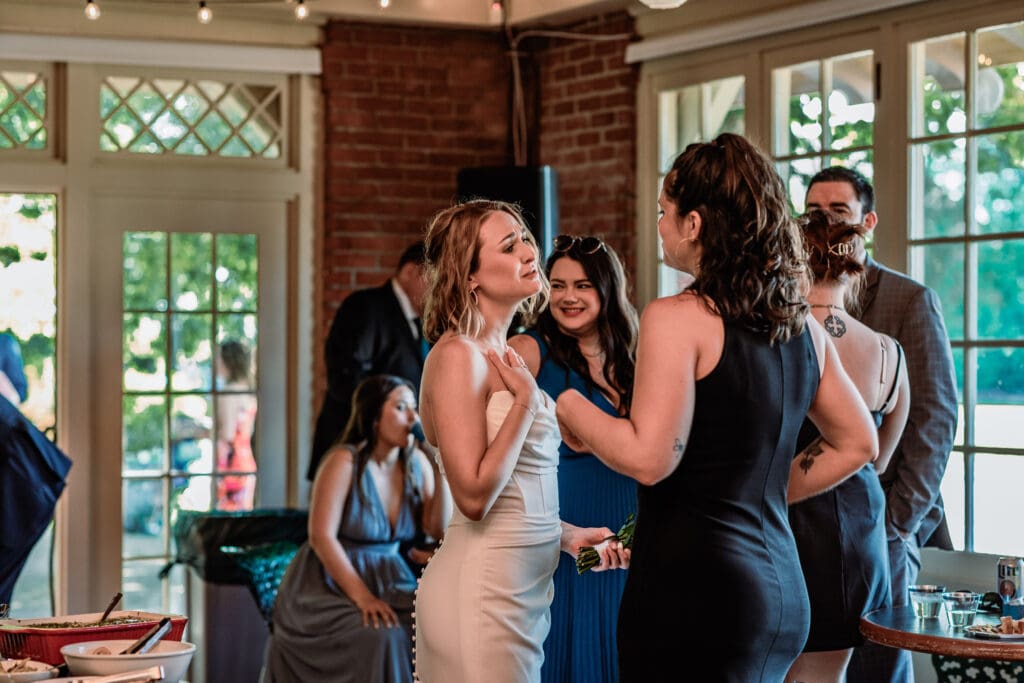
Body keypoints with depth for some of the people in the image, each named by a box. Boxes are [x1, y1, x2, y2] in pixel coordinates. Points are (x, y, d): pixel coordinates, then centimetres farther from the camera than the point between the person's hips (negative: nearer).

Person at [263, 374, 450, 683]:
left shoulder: (416, 462, 2)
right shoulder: (344, 461, -14)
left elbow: (439, 530, -4)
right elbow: (321, 536, -19)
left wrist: (441, 469, -13)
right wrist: (361, 597, -26)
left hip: (387, 581, 5)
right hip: (330, 587, -5)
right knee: (380, 638, -32)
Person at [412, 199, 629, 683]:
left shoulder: (504, 356, 14)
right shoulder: (458, 355, -13)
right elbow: (474, 496, -20)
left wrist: (565, 536, 10)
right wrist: (526, 400, -14)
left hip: (524, 588, 9)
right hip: (481, 590, -9)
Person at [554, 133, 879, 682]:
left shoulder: (677, 318, -11)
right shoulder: (802, 326, 10)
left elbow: (649, 458, -18)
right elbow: (858, 443, 19)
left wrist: (572, 407, -2)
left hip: (693, 586, -7)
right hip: (781, 592, 8)